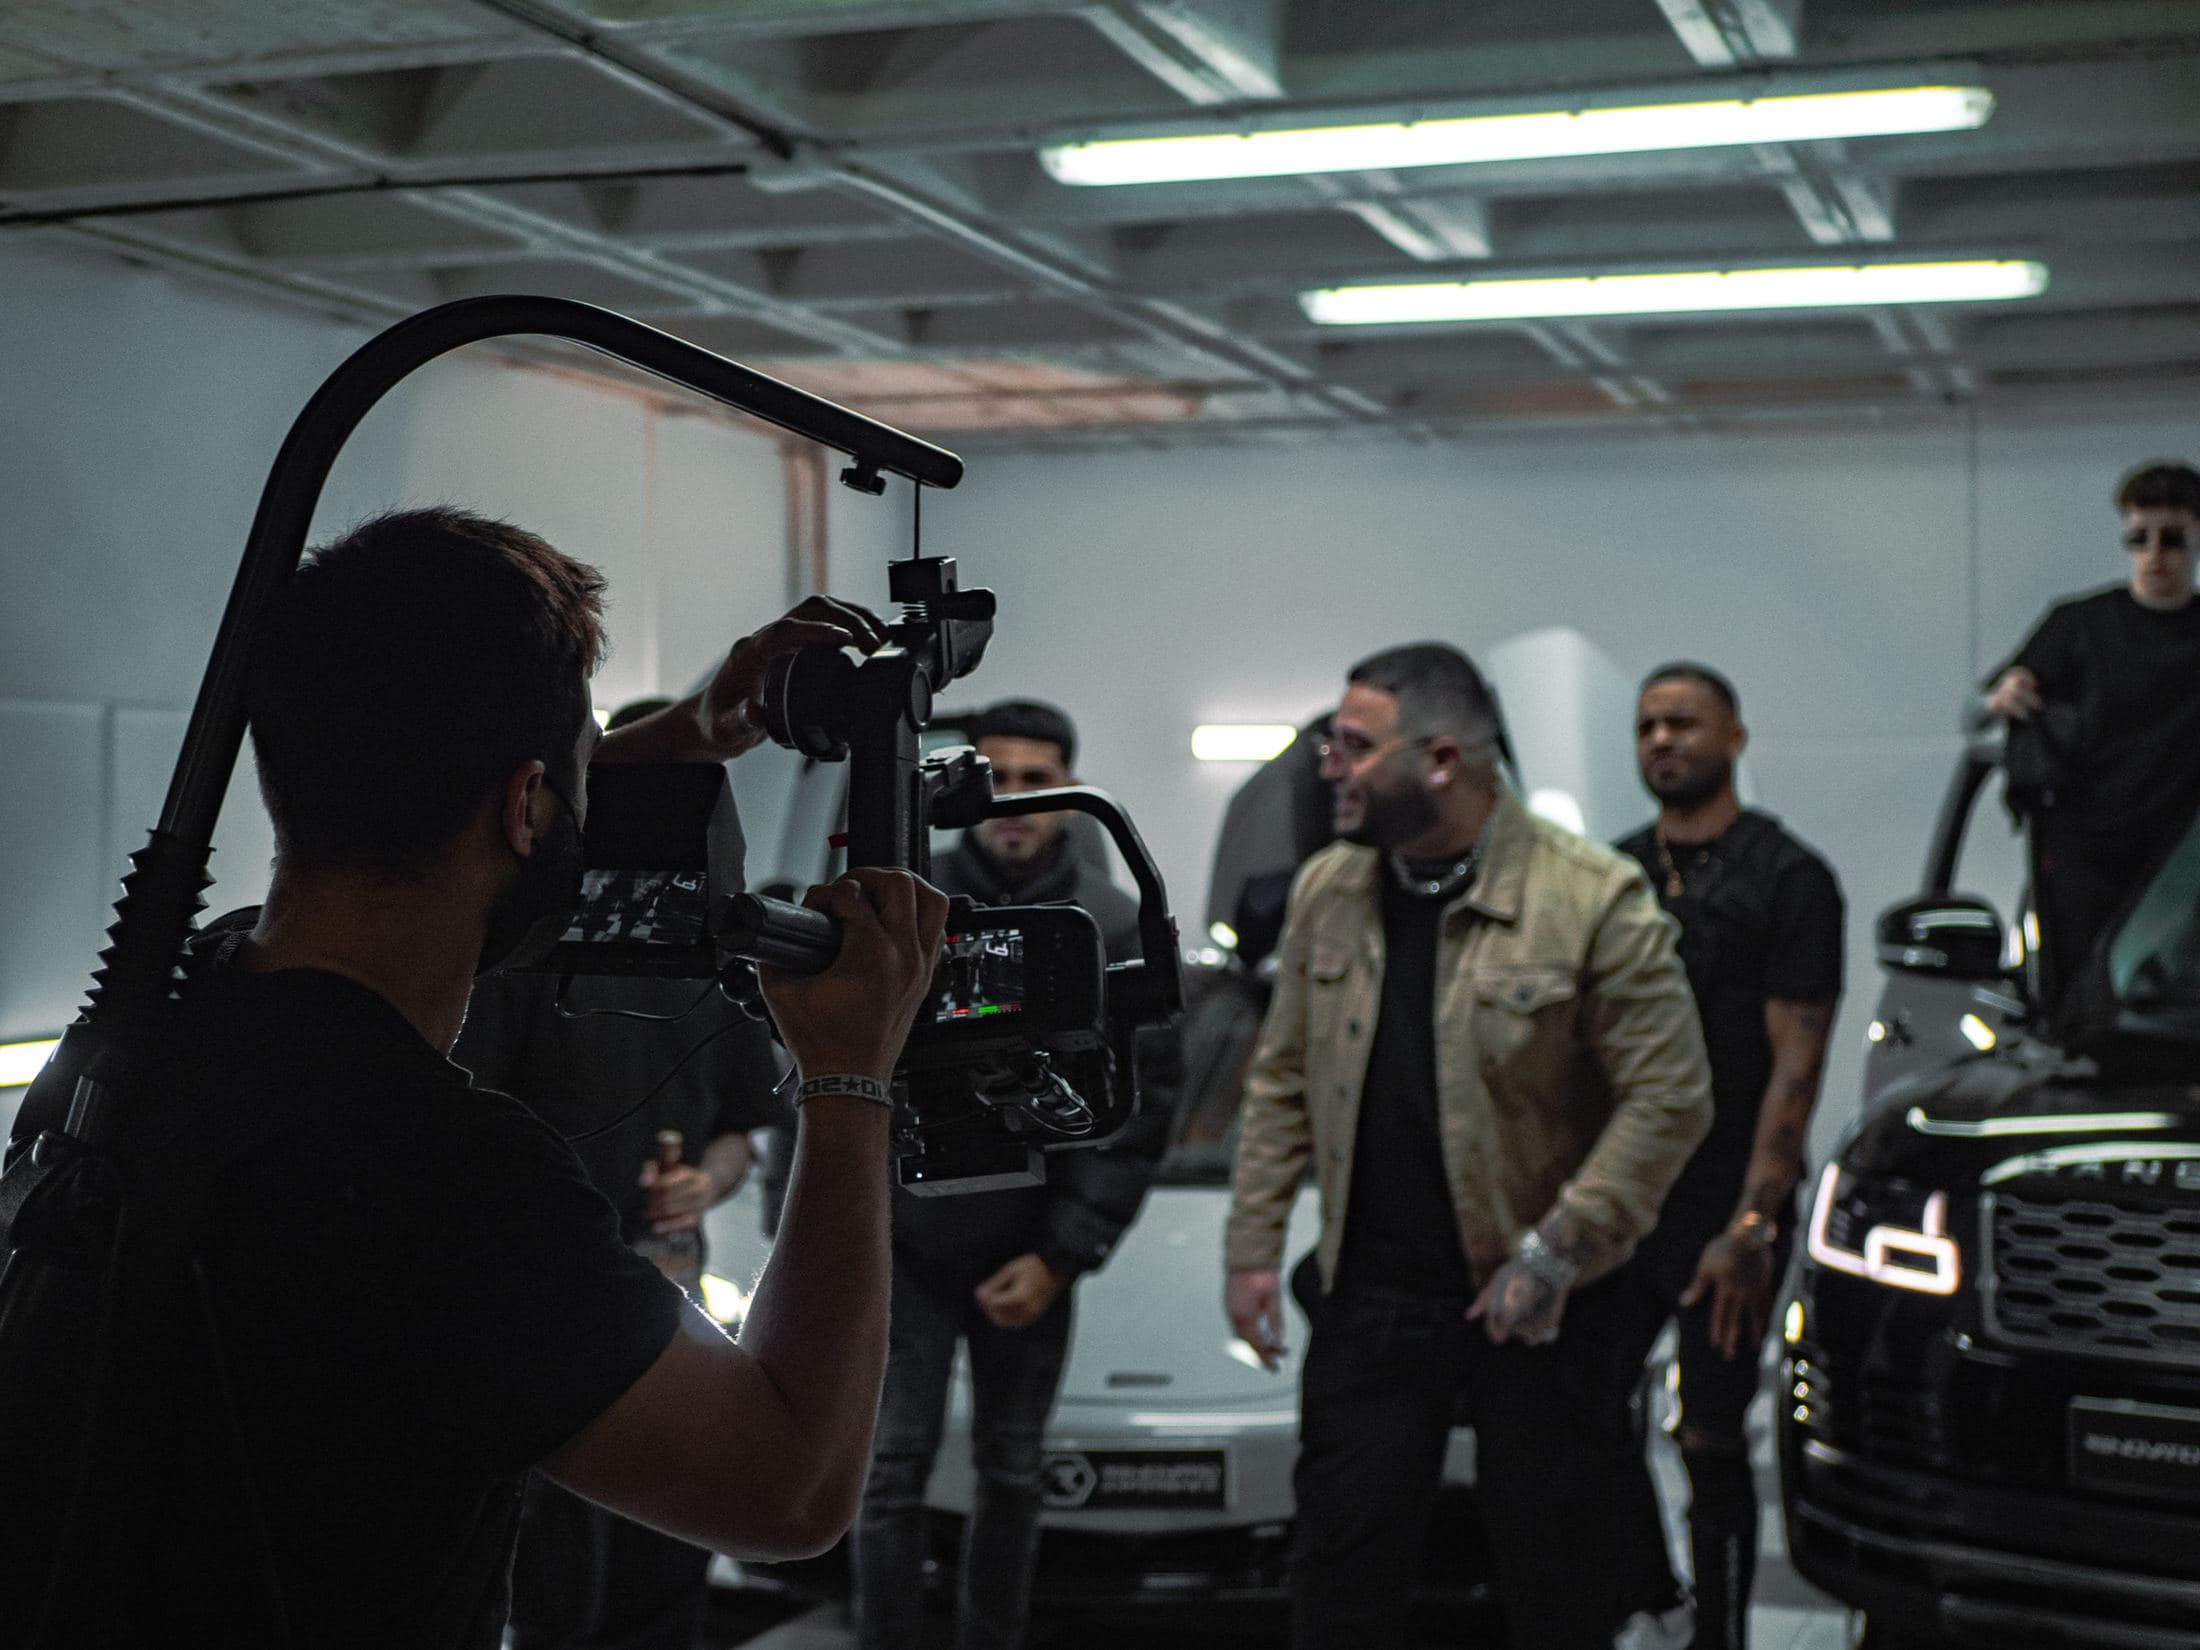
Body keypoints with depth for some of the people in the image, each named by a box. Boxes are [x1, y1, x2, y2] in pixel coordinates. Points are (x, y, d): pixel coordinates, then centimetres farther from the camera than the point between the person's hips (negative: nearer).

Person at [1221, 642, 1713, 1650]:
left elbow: (1670, 1099, -12)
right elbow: (1281, 1083, 13)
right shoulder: (1325, 892, 7)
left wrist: (1553, 1254, -16)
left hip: (1538, 1311, -4)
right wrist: (1252, 1245, 7)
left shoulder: (1595, 901, -11)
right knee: (1342, 1566, 4)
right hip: (1369, 1295, 4)